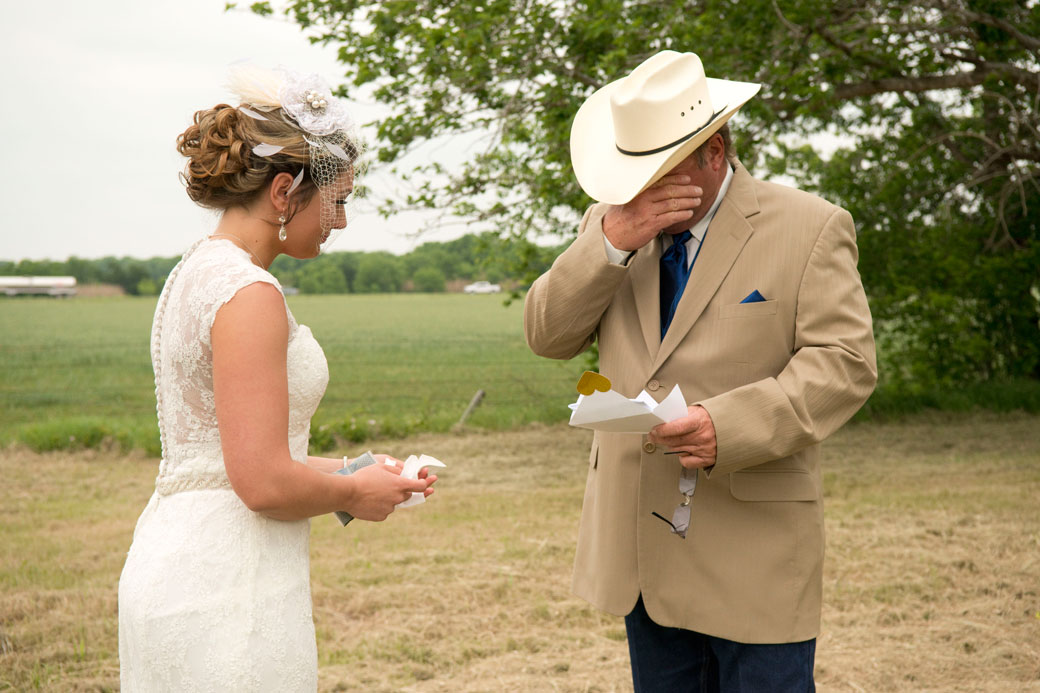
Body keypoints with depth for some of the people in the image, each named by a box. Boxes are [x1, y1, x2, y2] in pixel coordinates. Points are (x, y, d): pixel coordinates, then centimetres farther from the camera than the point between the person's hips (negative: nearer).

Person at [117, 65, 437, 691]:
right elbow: (264, 483, -22)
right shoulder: (249, 293, -18)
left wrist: (347, 470, 14)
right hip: (228, 588, -9)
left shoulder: (198, 271, 11)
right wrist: (354, 493, -5)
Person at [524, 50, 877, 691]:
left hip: (754, 548, -4)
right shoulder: (612, 228, 10)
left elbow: (845, 362, -11)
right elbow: (548, 336, 3)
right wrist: (611, 243, -13)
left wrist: (730, 424, -25)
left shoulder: (810, 228, -5)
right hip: (641, 544, 5)